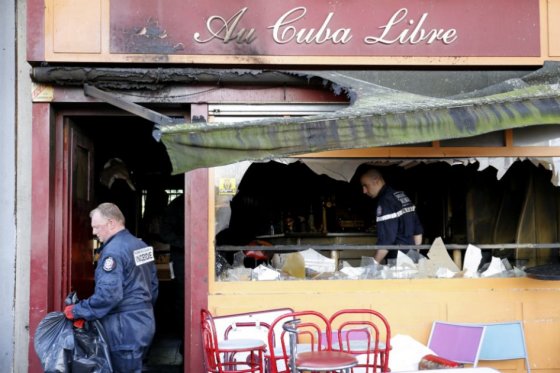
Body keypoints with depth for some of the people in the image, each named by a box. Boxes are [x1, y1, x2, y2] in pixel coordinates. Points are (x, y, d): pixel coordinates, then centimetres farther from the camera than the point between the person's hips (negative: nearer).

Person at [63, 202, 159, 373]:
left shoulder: (113, 251, -18)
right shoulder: (141, 245, 10)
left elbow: (108, 295, -26)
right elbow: (153, 284, 16)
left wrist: (77, 311, -17)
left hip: (126, 329, -9)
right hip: (144, 322, 9)